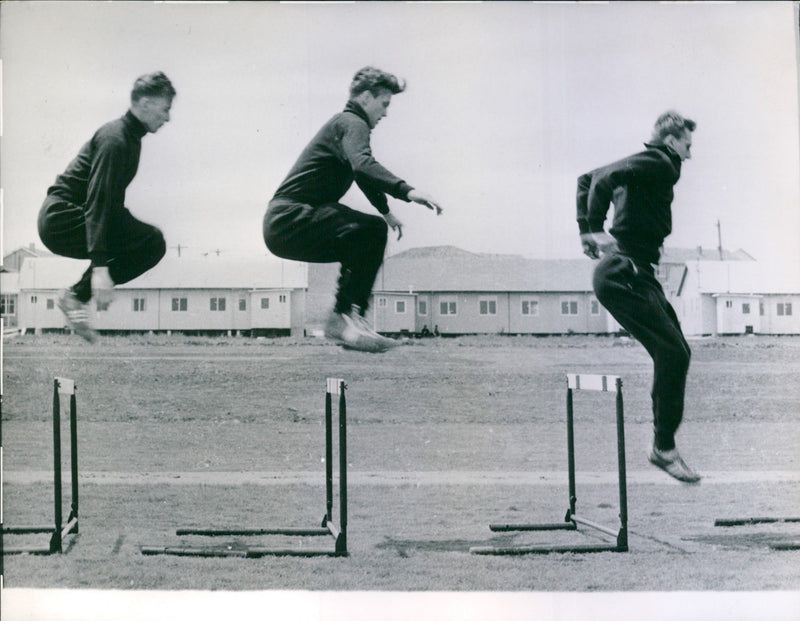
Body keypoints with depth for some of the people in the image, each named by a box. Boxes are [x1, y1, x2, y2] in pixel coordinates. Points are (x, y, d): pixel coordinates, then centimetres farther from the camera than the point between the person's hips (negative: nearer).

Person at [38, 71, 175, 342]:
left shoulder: (128, 135, 15)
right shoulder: (115, 140, -16)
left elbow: (110, 200, 26)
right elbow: (98, 202, -26)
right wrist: (100, 267, -34)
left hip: (62, 218, 10)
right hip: (61, 220, -10)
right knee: (152, 242, -18)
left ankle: (78, 295, 6)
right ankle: (76, 296, -14)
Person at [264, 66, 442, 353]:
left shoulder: (348, 123, 26)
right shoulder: (351, 123, -8)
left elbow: (362, 175, 43)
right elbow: (363, 165, -30)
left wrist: (387, 212, 53)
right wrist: (406, 191, -42)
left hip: (282, 223, 11)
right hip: (290, 219, -11)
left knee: (364, 242, 23)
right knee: (372, 230, -22)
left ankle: (345, 320, 18)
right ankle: (345, 317, -23)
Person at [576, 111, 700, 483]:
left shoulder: (644, 165, 21)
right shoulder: (661, 164, -9)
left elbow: (587, 179, 27)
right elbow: (606, 178, -24)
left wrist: (587, 231, 19)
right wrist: (595, 230, -18)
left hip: (637, 274, 11)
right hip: (624, 274, -11)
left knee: (673, 352, 12)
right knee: (674, 353, -13)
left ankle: (663, 443, 16)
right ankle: (664, 448, -7)